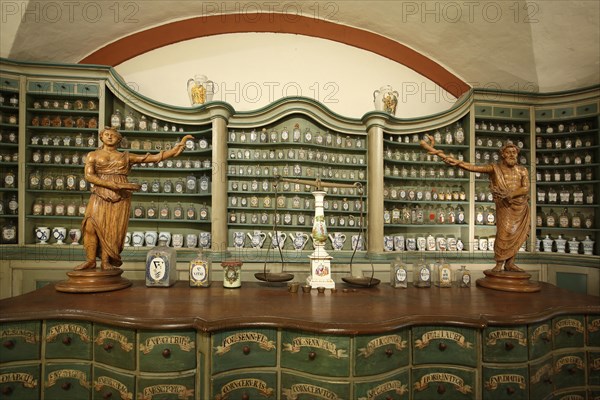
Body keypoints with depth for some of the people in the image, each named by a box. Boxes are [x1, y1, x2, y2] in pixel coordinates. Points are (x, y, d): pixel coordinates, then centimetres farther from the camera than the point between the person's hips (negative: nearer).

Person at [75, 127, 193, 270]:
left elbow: (156, 157, 8)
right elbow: (89, 176, -3)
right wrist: (115, 185, -16)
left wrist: (179, 145, 1)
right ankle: (90, 261, -7)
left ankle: (106, 261, 0)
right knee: (91, 226, -14)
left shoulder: (127, 156, 13)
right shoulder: (93, 155, 12)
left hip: (121, 196, 0)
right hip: (100, 195, 0)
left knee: (113, 228, -6)